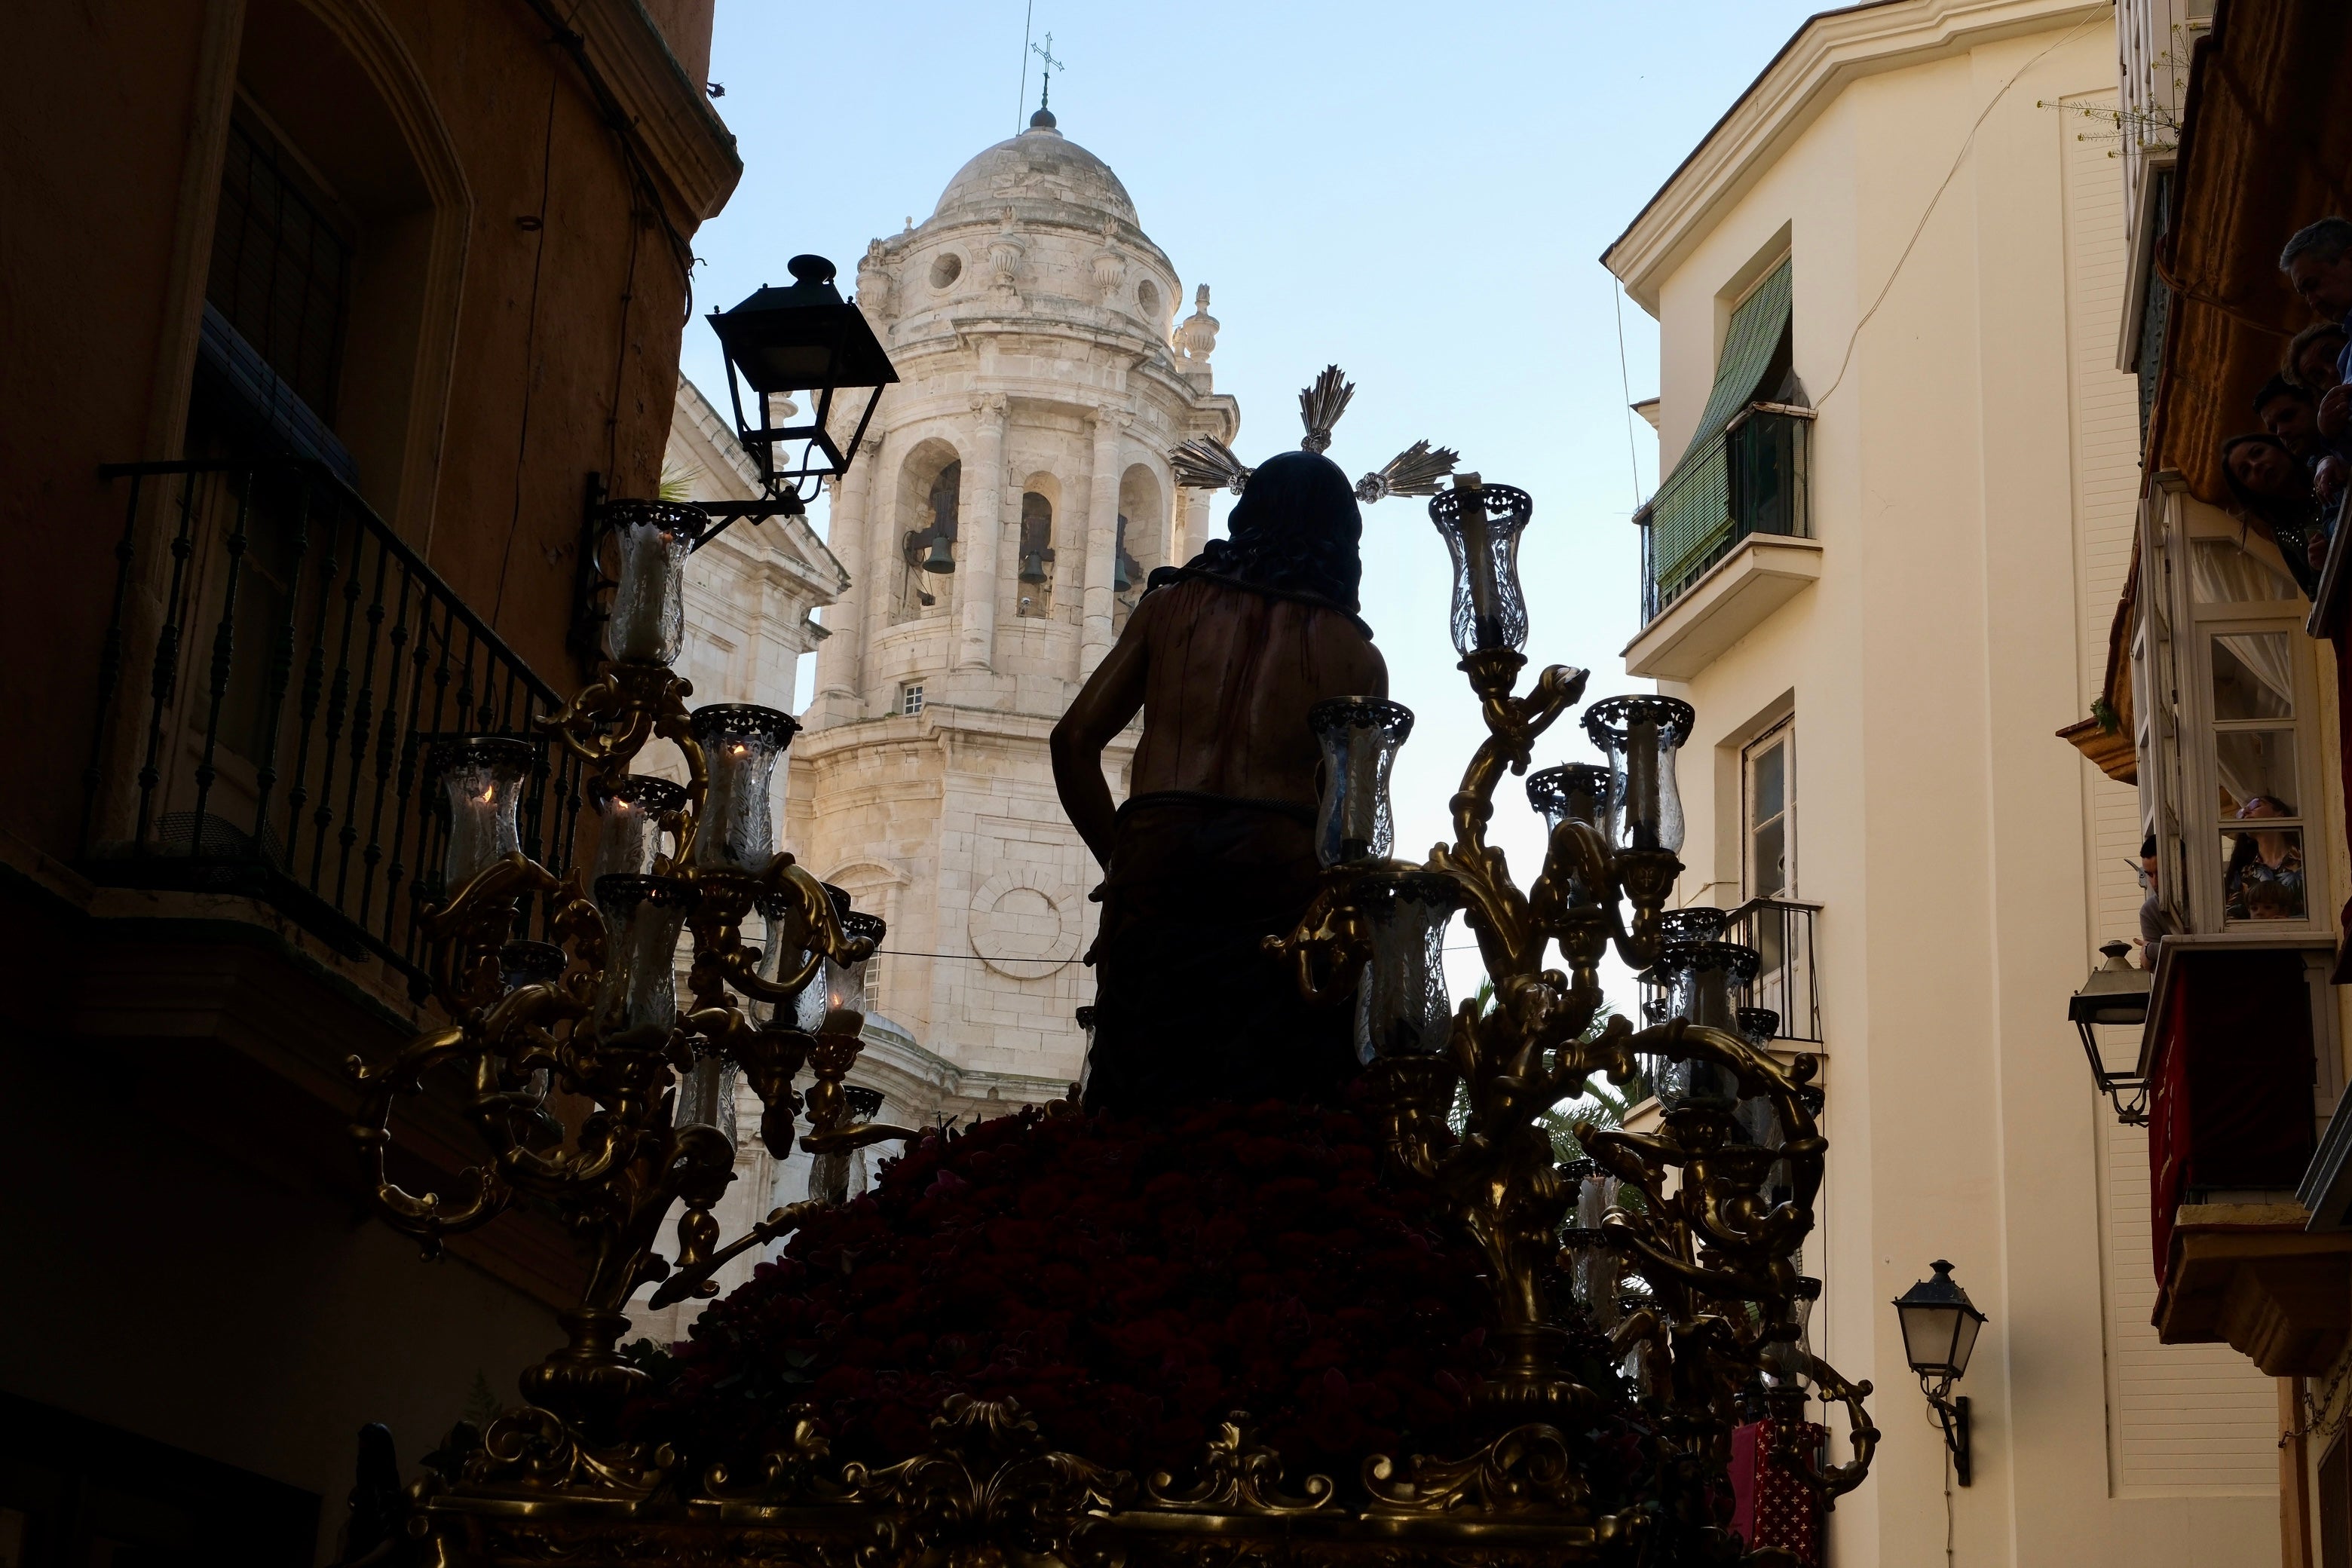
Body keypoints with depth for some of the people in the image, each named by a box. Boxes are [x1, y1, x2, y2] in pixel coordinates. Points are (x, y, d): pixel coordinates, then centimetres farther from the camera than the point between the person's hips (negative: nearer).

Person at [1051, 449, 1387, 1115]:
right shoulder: (1354, 653, 11)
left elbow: (1074, 743, 14)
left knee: (1142, 1110, -1)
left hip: (1157, 848, 2)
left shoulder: (1170, 604, 17)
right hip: (1282, 864, -2)